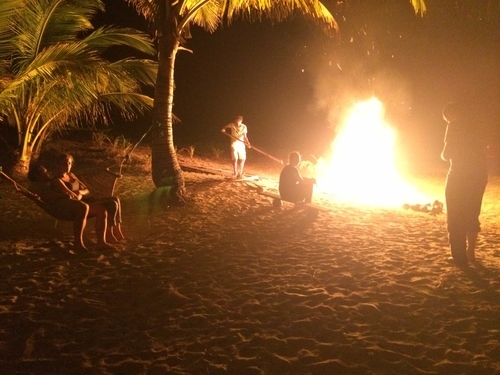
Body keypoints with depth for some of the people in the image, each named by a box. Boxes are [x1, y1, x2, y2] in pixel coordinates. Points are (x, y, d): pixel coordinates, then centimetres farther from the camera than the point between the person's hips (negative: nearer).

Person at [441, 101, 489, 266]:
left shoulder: (455, 125, -7)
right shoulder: (478, 126, 13)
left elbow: (447, 153, -13)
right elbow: (483, 151, 16)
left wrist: (444, 155, 8)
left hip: (460, 176, -7)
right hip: (479, 175, 7)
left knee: (455, 218, 2)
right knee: (472, 215, 18)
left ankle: (459, 257, 0)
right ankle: (470, 252, 21)